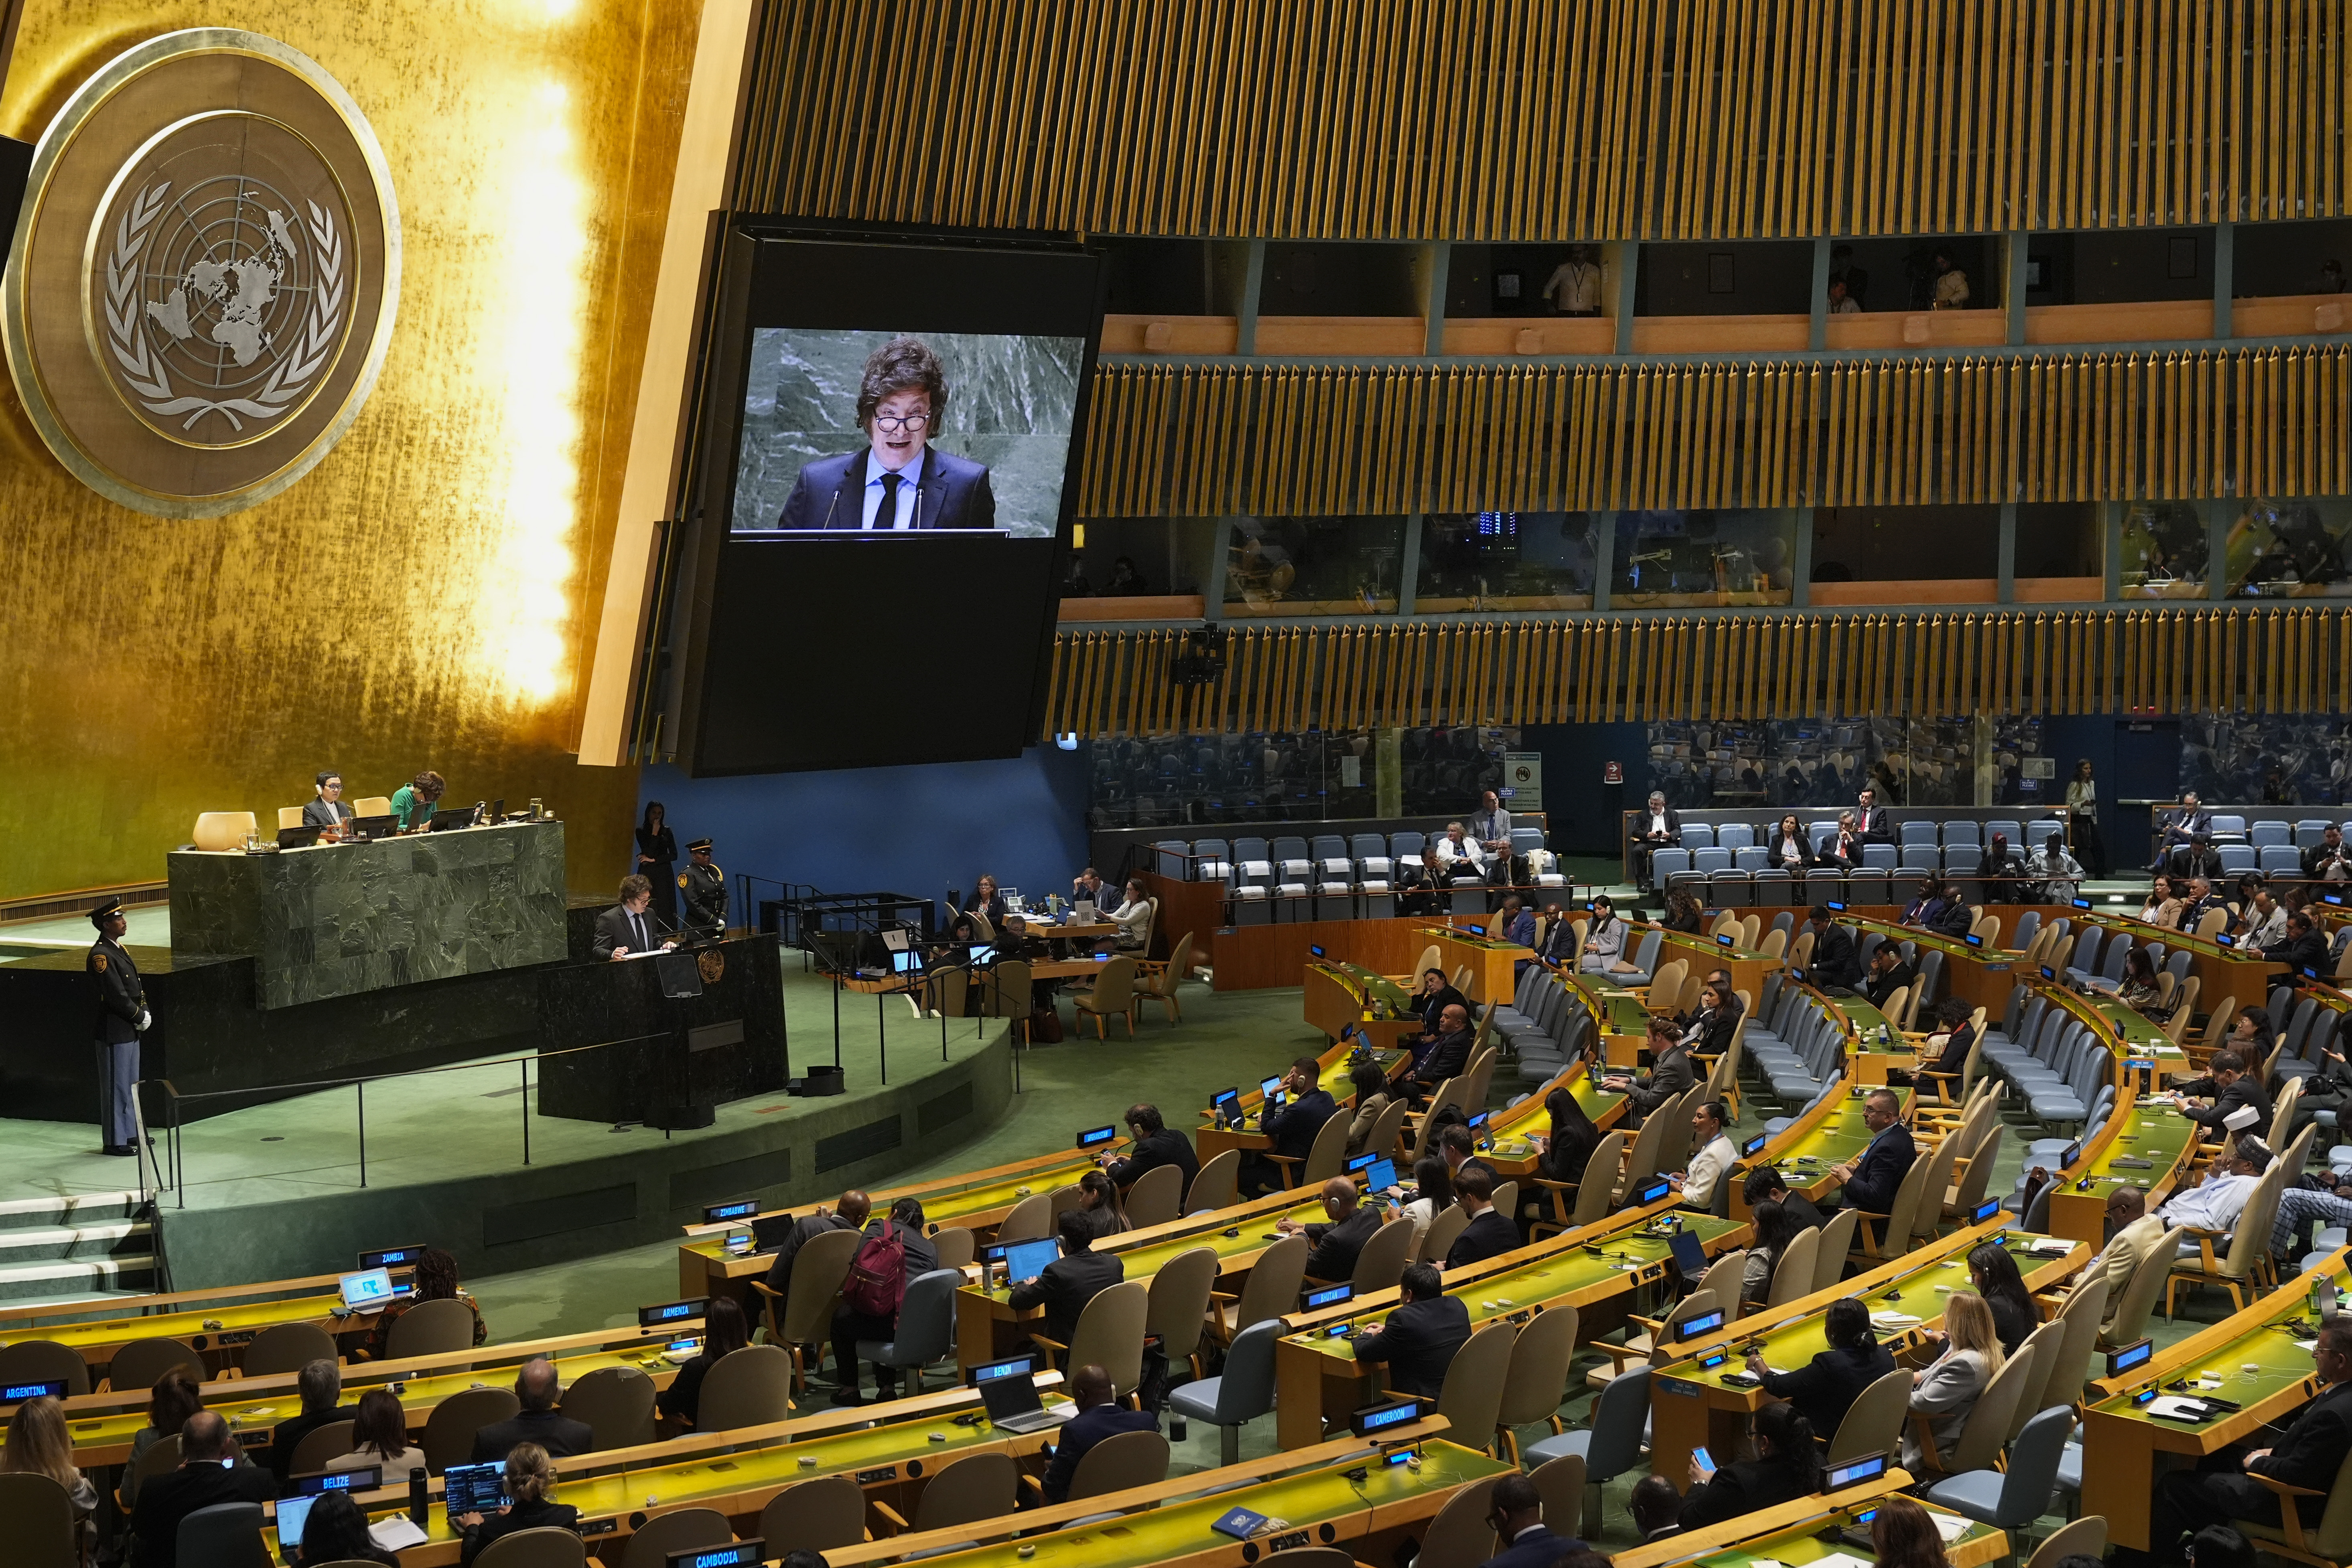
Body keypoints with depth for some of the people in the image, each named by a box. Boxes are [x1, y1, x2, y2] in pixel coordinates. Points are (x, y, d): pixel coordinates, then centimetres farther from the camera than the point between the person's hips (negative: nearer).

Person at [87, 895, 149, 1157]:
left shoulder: (119, 949, 12)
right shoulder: (101, 955, -18)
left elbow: (136, 987, 17)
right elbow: (117, 996, -22)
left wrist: (144, 1013, 2)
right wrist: (141, 1017, -12)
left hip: (130, 1030, 10)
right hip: (114, 1032, -10)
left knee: (130, 1084, 17)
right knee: (116, 1086, -2)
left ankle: (130, 1133, 27)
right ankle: (115, 1141, 5)